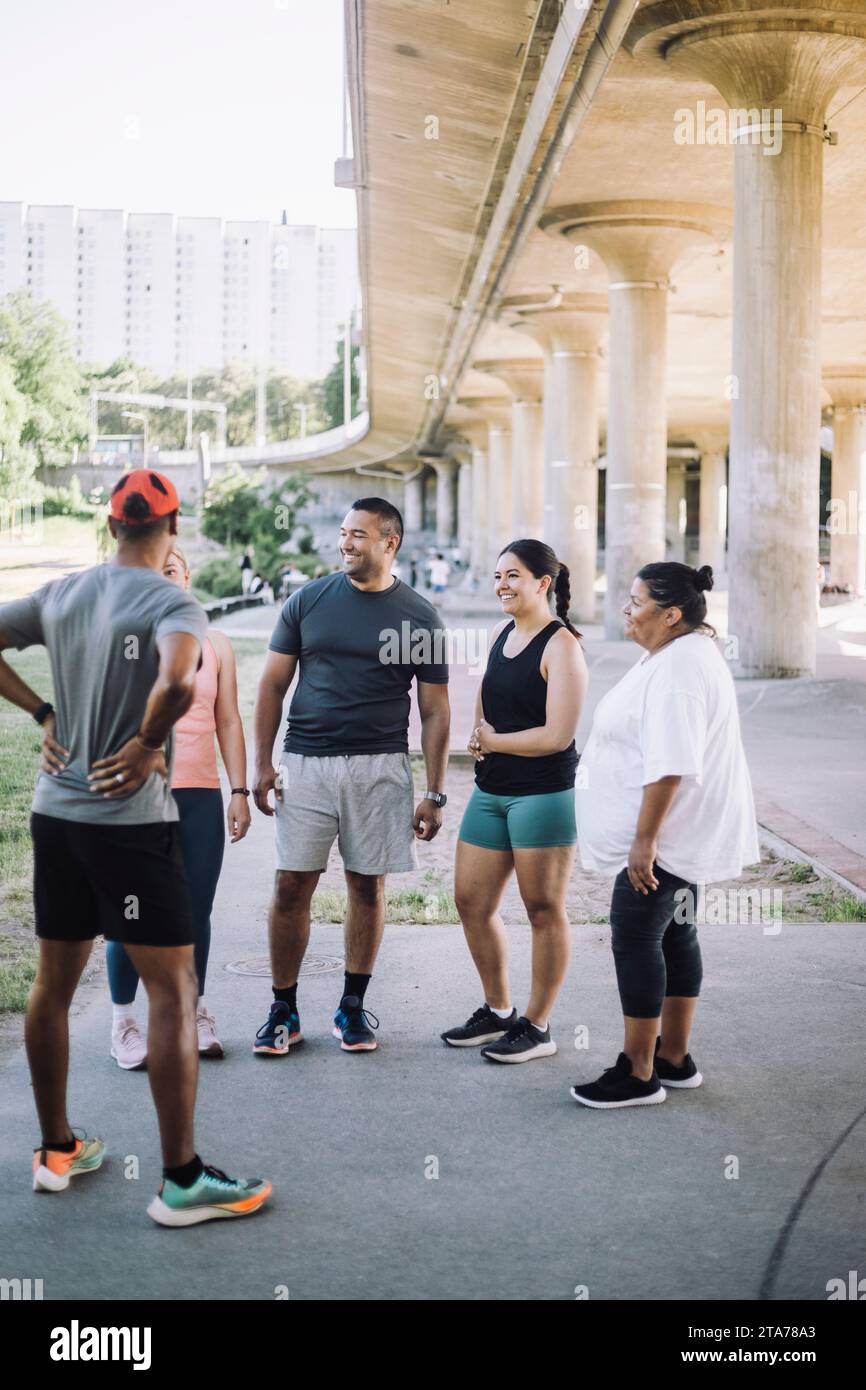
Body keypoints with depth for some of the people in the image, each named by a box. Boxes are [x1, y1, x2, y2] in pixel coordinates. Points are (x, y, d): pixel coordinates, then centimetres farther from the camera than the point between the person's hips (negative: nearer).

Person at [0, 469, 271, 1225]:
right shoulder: (174, 605, -13)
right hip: (130, 820, -7)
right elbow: (177, 684, -32)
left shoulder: (61, 594, 6)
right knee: (174, 990, 0)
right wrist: (147, 744, -15)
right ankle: (183, 1181, 3)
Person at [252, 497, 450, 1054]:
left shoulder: (419, 617, 2)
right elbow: (273, 684, 8)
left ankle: (353, 1007, 19)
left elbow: (435, 711, 4)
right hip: (306, 763, 1)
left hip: (380, 768, 0)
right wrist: (263, 763, 0)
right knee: (291, 886, -1)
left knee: (369, 885, 6)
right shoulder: (309, 601, 5)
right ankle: (284, 1010, 11)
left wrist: (435, 794, 0)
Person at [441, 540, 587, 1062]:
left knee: (544, 910, 3)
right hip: (492, 789, 8)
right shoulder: (503, 634, 12)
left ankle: (537, 1026, 14)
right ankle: (498, 1011, 27)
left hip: (543, 794, -8)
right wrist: (481, 737, 3)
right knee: (472, 901, 11)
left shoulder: (561, 645, -13)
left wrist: (494, 741, -7)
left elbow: (557, 735, -19)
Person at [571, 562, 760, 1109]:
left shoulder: (678, 667, -21)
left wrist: (645, 838, -27)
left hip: (664, 835, -11)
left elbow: (670, 765, -28)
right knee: (675, 936, 14)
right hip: (683, 833, 11)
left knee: (636, 939, -6)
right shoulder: (684, 654, 15)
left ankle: (638, 1074, 1)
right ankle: (675, 1059, 24)